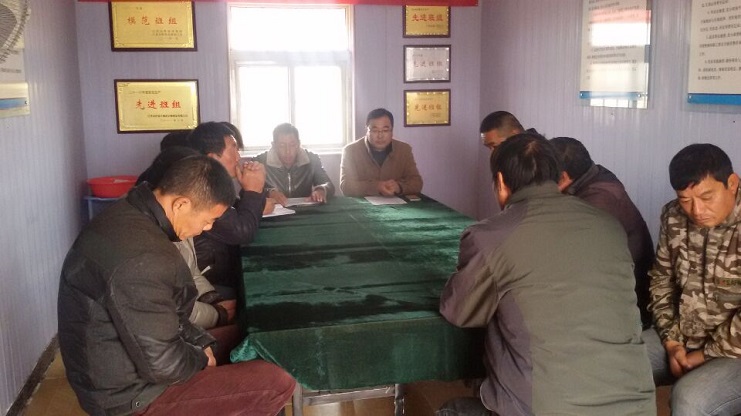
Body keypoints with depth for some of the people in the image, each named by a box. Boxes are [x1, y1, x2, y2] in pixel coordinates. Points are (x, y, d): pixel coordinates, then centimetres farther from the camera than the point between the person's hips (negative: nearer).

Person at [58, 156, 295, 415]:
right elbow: (163, 365, -26)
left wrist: (202, 341, 5)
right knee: (276, 384, -15)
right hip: (130, 394, -10)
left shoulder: (131, 216, 0)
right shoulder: (142, 259, -33)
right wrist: (202, 358, -7)